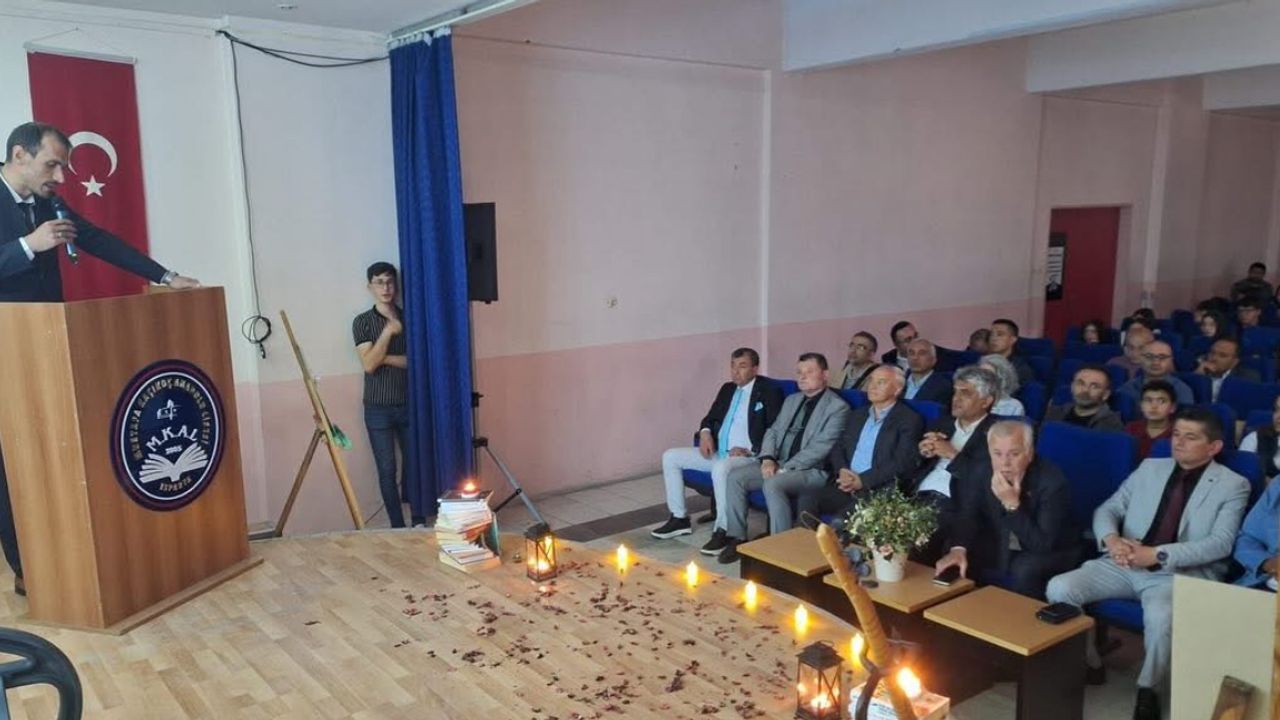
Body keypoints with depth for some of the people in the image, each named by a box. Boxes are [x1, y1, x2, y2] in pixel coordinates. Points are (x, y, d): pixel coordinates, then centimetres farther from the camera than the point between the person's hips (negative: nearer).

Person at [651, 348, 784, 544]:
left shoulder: (770, 391, -4)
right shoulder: (727, 389, 17)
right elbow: (711, 418, 22)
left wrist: (750, 450, -22)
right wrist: (705, 432, -1)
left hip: (749, 456, -8)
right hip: (717, 452, 8)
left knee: (721, 468, -39)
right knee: (670, 457, -1)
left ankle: (722, 529, -25)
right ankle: (679, 518, 5)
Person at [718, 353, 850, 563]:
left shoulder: (838, 407, -6)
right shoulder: (791, 400, 19)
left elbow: (821, 447, -15)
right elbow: (772, 431, 17)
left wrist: (785, 469, -20)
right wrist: (768, 458, -5)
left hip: (812, 469, -7)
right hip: (777, 464, 7)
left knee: (773, 484, -35)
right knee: (735, 476, -14)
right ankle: (736, 538, -7)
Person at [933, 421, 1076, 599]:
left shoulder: (1052, 481, -26)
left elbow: (1043, 544, -29)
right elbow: (966, 515, -16)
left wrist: (1012, 505, -39)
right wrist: (957, 549, -36)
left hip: (1048, 554, -4)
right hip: (997, 546, 5)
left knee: (1024, 570, -33)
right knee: (962, 555, -17)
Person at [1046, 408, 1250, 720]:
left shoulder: (1233, 486, 4)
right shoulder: (1150, 468, 15)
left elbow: (1220, 543, -9)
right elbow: (1108, 508, 12)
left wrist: (1157, 555, -21)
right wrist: (1111, 539, -13)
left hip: (1180, 573, -4)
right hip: (1126, 564, 4)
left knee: (1160, 616, -37)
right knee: (1059, 588, -19)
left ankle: (1147, 689, -7)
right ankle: (1089, 664, 4)